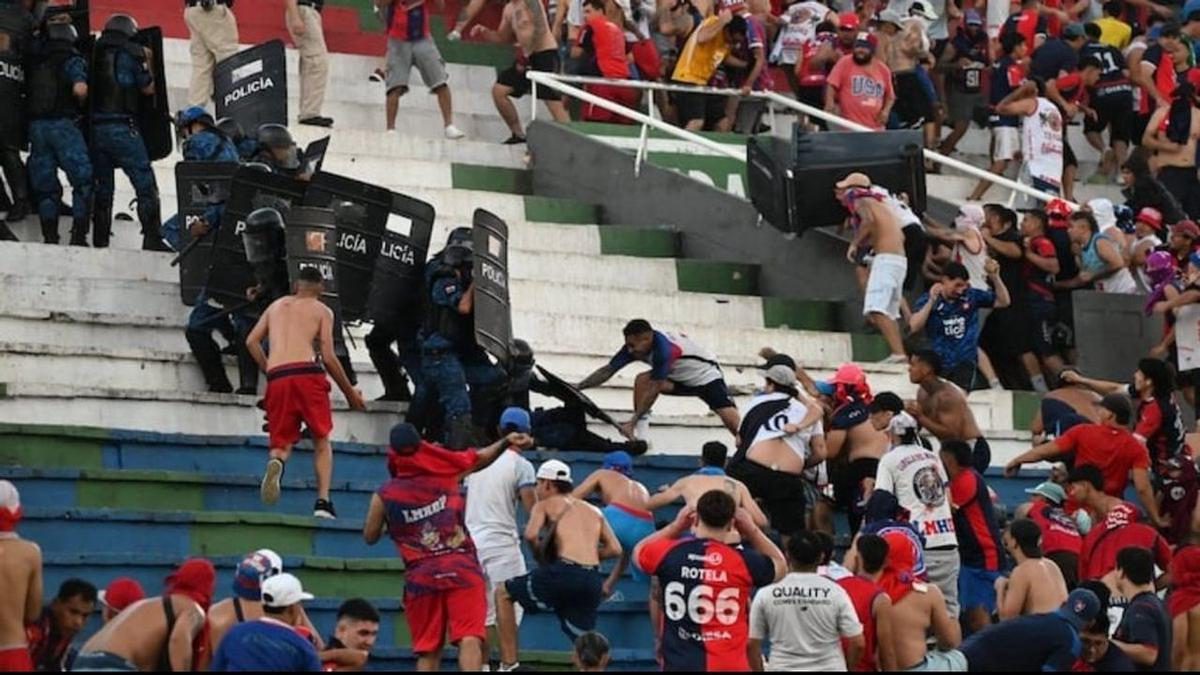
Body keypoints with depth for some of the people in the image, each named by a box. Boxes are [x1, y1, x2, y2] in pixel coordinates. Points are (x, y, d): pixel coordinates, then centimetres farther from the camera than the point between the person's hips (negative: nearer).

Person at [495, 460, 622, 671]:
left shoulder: (545, 505, 12)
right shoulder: (593, 511, 26)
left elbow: (531, 535, -7)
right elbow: (615, 549, 16)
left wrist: (542, 558, 10)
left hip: (564, 573, -4)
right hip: (593, 580, 4)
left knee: (503, 594, 18)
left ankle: (509, 664, 11)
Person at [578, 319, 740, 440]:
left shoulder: (664, 349, -38)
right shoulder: (633, 346, -17)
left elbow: (653, 390, -36)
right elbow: (608, 371, -12)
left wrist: (633, 421, -33)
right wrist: (576, 388, -21)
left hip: (706, 376, -7)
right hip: (680, 378, 7)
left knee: (732, 421, -23)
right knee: (642, 380, -18)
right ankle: (638, 438, -16)